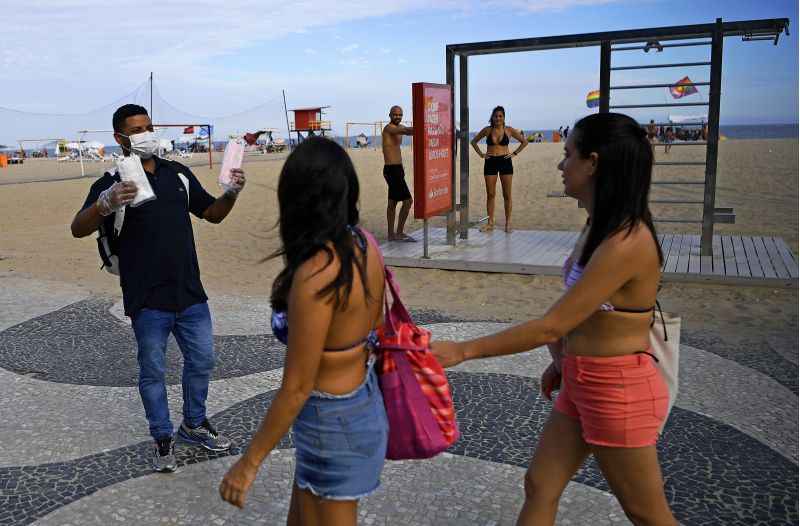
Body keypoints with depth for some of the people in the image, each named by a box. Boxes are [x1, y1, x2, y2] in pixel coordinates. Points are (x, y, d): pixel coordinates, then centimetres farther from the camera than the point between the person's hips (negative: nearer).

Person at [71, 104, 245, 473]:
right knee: (152, 372, 9)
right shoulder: (112, 184, -9)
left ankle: (194, 425, 37)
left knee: (201, 361, 16)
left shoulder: (177, 173, 7)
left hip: (190, 293, 5)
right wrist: (105, 205, -41)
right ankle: (163, 439, 28)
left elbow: (212, 213, 13)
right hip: (148, 301, -5)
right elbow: (78, 229, -21)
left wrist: (231, 194, -8)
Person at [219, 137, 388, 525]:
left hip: (333, 424, -8)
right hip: (364, 401, 8)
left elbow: (296, 388, -24)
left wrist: (250, 462, -12)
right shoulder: (365, 244, -7)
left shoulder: (314, 276, -31)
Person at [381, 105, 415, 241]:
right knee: (407, 200, -11)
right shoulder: (389, 128, -14)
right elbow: (405, 131, -31)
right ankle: (399, 233, -5)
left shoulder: (399, 127, 18)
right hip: (392, 170, -10)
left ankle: (391, 234, 18)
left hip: (396, 169, 10)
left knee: (393, 202, 12)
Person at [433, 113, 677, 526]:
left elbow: (551, 326, -26)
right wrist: (564, 359, 9)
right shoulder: (600, 226, 4)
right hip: (580, 385, 9)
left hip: (619, 394, -9)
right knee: (538, 487, 16)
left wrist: (463, 350, -20)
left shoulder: (626, 243, -27)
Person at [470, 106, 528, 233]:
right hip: (490, 162, 1)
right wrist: (481, 154, 5)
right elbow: (473, 141, 15)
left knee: (507, 195, 1)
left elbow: (524, 141, 9)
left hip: (505, 162, -1)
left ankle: (508, 223, 8)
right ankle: (490, 223, 9)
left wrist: (514, 153, 1)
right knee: (490, 194, 2)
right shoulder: (487, 130, 3)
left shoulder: (509, 130, 1)